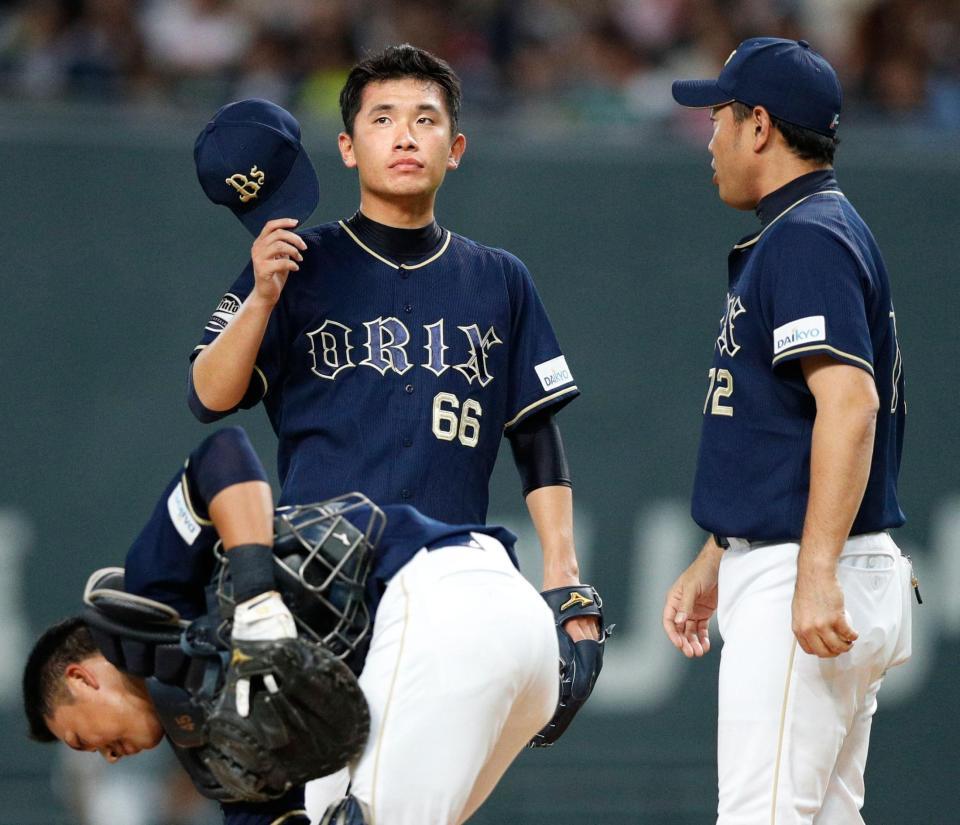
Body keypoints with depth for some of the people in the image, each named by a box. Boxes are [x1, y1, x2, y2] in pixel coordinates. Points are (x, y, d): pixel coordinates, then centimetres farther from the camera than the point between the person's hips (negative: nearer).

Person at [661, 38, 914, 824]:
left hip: (810, 583, -11)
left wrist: (816, 574, -30)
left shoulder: (807, 238, -13)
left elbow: (849, 403, -25)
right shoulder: (798, 235, 20)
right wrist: (712, 564, 27)